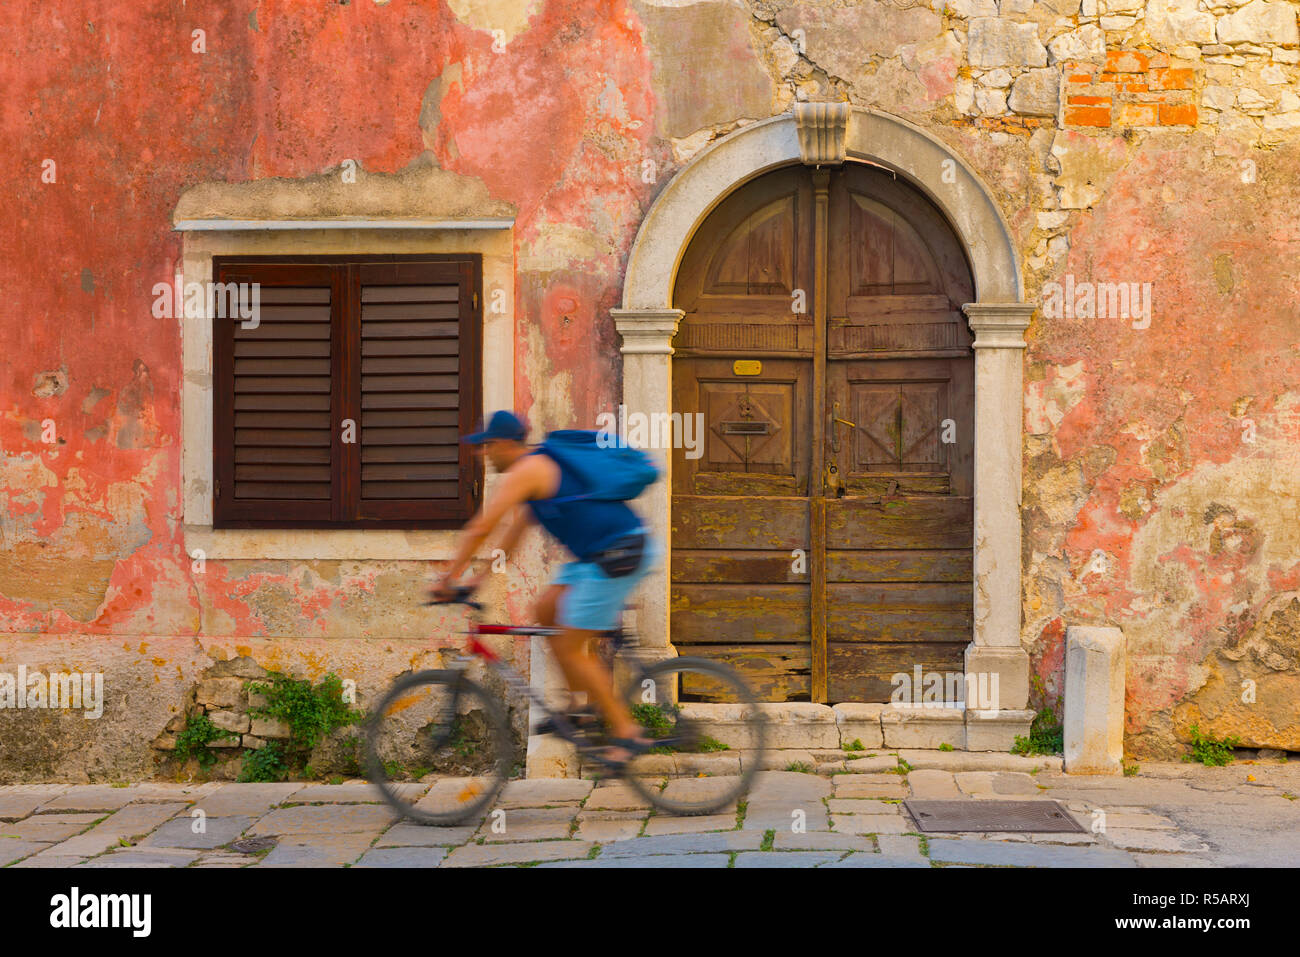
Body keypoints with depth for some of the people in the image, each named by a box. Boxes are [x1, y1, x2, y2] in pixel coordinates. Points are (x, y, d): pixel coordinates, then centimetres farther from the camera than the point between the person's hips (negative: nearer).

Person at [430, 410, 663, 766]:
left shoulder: (525, 471, -10)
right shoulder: (543, 465, 20)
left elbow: (479, 529, -10)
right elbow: (518, 527, 28)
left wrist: (447, 579, -1)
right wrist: (484, 575, 30)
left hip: (618, 557, -10)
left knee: (569, 648, -3)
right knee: (545, 611, 14)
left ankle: (627, 732, 4)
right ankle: (584, 701, 19)